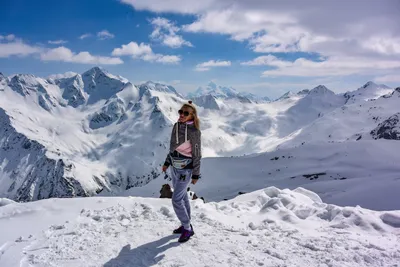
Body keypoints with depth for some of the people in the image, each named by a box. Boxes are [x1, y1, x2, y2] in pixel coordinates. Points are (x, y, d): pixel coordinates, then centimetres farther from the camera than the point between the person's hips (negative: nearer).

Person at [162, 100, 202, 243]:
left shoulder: (194, 131, -20)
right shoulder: (176, 126, 1)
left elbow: (197, 154, -14)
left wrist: (196, 174, -11)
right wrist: (167, 162, 17)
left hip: (185, 169, -8)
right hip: (175, 167, 8)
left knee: (176, 199, -6)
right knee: (182, 196, 18)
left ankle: (187, 228, 12)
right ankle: (186, 225, 33)